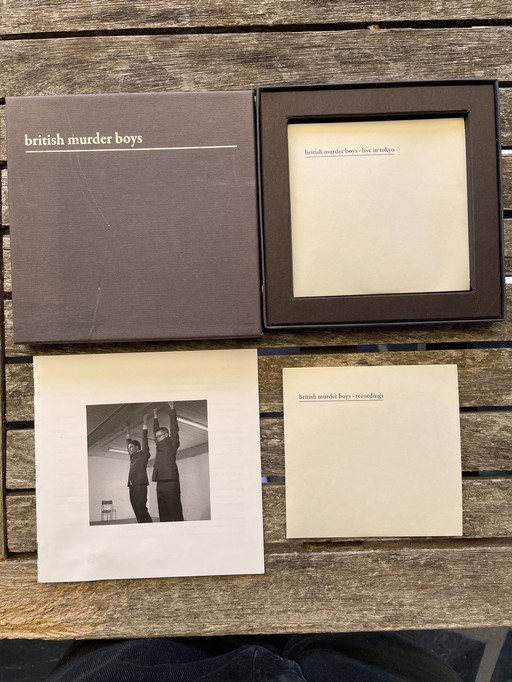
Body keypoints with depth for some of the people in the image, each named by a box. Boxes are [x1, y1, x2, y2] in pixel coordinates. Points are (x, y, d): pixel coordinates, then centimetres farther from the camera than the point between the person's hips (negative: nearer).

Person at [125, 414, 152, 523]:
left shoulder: (143, 454, 6)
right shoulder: (132, 456, 22)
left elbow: (144, 439, 2)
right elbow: (128, 443, 34)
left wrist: (145, 422, 2)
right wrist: (128, 432, 38)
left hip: (140, 485, -7)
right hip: (132, 486, 7)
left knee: (141, 510, -14)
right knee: (137, 510, 2)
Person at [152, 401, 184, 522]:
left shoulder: (172, 443, 6)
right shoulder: (160, 445, 22)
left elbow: (174, 427, 1)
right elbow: (155, 431, 31)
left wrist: (172, 409, 1)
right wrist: (155, 417, 31)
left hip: (171, 480, -7)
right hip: (160, 481, 7)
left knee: (174, 508, -9)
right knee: (163, 510, 3)